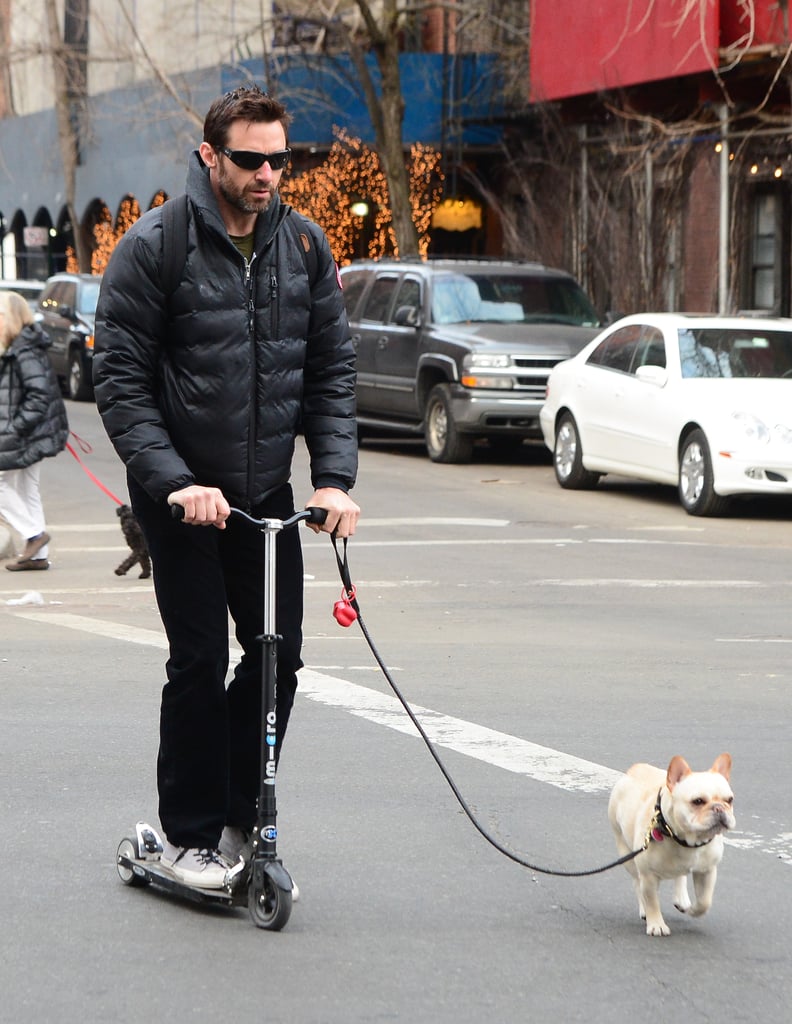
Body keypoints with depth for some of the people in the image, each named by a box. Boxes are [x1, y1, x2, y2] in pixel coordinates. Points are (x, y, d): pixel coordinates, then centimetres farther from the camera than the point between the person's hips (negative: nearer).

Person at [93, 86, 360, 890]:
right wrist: (175, 483, -21)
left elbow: (331, 371, 6)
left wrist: (334, 478, -6)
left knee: (278, 657, 3)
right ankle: (189, 834, 7)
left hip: (268, 493, 5)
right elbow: (120, 383, -11)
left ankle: (238, 814, 20)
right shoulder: (153, 249, -12)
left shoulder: (304, 246, 2)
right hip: (181, 493, -4)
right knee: (200, 660, -7)